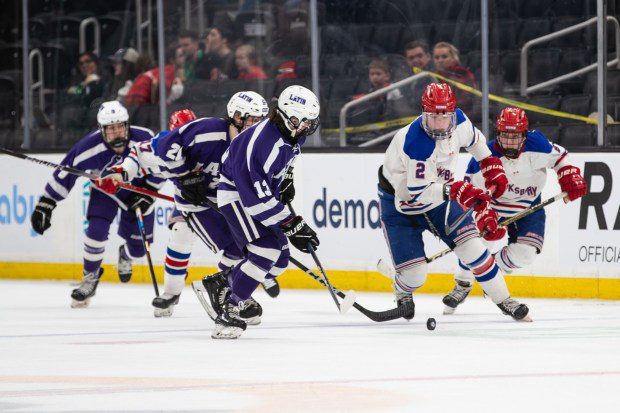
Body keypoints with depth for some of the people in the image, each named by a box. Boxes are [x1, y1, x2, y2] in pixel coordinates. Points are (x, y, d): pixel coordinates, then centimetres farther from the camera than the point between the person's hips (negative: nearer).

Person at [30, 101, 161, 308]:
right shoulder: (89, 147, -31)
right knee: (96, 230, -23)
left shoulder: (144, 139, -30)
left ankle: (126, 256, 42)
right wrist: (45, 205, -24)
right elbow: (64, 174, -23)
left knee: (138, 247, 2)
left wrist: (148, 194, -17)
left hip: (138, 188, 1)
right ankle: (90, 277, 1)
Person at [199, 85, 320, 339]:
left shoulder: (294, 134, -5)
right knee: (266, 250, -24)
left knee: (279, 259, 6)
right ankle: (229, 312, -18)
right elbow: (258, 199, -34)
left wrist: (284, 182, 14)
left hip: (260, 191, 9)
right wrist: (291, 225, -33)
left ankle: (218, 284, 23)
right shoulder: (264, 141, -33)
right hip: (236, 193, -9)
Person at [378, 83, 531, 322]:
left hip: (439, 196, 5)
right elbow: (417, 191, -38)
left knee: (471, 245, -9)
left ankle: (503, 300, 6)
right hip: (399, 201, -5)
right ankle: (403, 295, 28)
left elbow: (474, 139, 11)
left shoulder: (458, 121, -15)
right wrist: (455, 191, -48)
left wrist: (492, 168, 11)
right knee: (414, 273, -10)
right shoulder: (414, 141, -37)